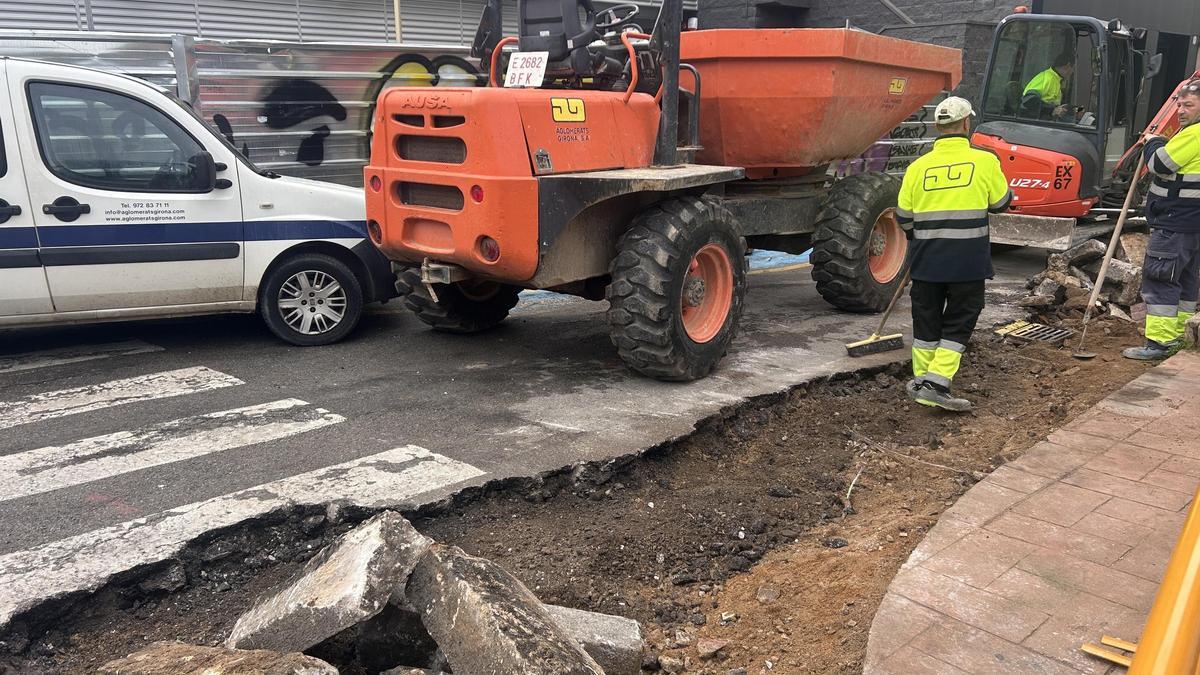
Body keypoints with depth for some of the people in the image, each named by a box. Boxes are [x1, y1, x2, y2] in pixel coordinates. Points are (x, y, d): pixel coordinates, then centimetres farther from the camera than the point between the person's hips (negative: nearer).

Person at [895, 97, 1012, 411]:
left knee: (926, 320, 13)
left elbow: (903, 218, 5)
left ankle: (922, 387, 21)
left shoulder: (918, 166, 1)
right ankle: (937, 382, -4)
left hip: (926, 260, 3)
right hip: (968, 261, -3)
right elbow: (1001, 203, 7)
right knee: (959, 322, 7)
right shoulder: (984, 160, -5)